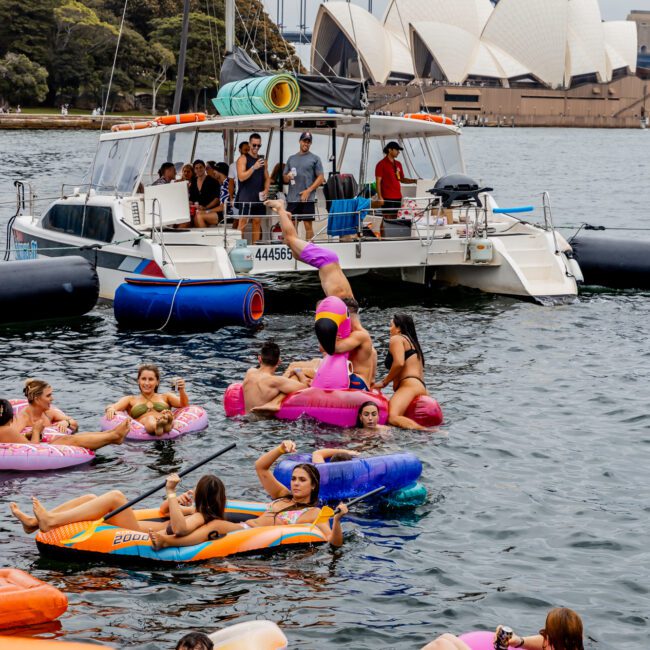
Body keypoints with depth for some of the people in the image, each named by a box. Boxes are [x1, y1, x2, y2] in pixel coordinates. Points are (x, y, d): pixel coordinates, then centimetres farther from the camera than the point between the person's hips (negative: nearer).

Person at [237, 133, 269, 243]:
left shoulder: (262, 160, 15)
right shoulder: (243, 158, -3)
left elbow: (267, 178, 18)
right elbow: (241, 177, -14)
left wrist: (266, 190, 1)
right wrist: (254, 167, -23)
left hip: (259, 197, 6)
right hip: (245, 197, -6)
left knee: (257, 221, 8)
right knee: (243, 222, -7)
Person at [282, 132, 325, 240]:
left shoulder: (315, 159, 4)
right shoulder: (291, 158, 16)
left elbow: (321, 178, -2)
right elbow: (284, 177, 19)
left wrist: (308, 191, -12)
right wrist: (287, 177, -6)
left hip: (307, 198, -4)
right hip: (292, 198, 4)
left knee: (308, 225, -4)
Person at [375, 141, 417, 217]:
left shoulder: (398, 164, 15)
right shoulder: (381, 164, -5)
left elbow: (402, 179, 21)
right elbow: (378, 182, -8)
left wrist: (414, 180, 5)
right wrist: (380, 197, -14)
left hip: (398, 197, 7)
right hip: (387, 198, -7)